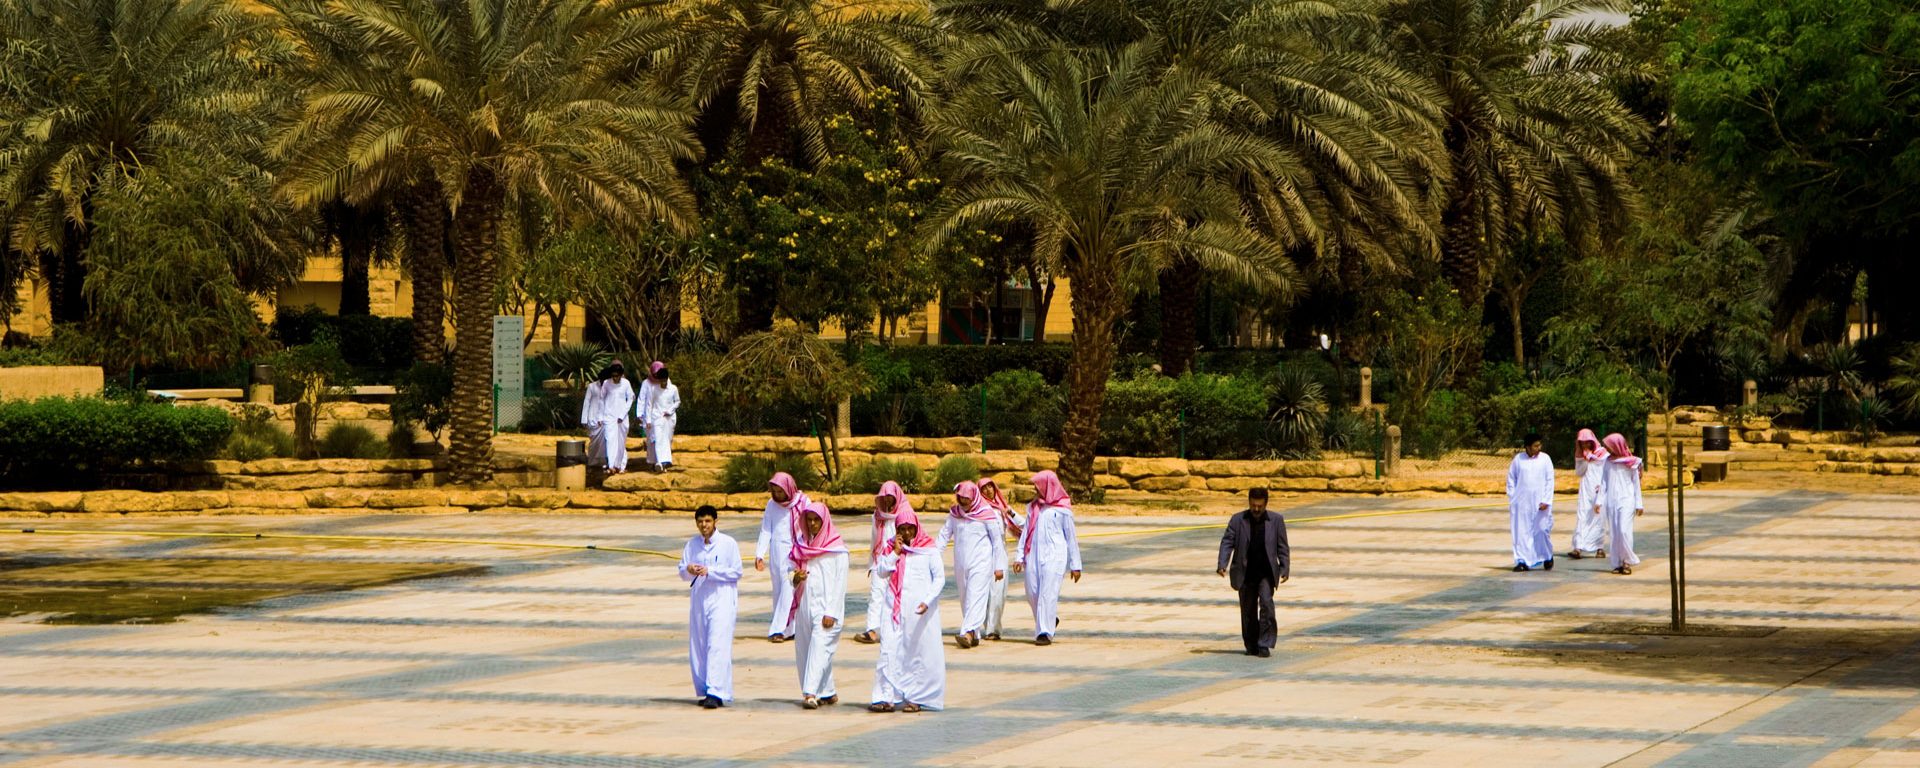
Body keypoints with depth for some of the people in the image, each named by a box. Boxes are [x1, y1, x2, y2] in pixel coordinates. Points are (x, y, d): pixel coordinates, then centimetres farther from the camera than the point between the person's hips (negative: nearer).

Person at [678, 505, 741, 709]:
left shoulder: (728, 543, -3)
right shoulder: (692, 545, 10)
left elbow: (736, 572, -8)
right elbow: (682, 571, 11)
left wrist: (709, 571, -16)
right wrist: (688, 569, -12)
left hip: (722, 601, -5)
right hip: (699, 599, 5)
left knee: (718, 646, -14)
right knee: (697, 648, 6)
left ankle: (716, 693, -19)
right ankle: (704, 690, 18)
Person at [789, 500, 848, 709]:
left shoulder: (837, 549, -4)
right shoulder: (802, 545, 13)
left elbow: (840, 583, -7)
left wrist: (831, 613, -14)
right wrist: (796, 578, -5)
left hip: (825, 607, -6)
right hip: (804, 605, 6)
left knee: (819, 647, -17)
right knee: (803, 651, 5)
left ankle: (811, 693, -25)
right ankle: (828, 692, 14)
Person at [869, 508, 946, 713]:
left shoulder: (929, 549, 2)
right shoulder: (891, 548, 12)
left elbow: (939, 578, -1)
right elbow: (882, 572, 3)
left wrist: (927, 601, -14)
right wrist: (895, 553, -7)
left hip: (919, 610, -3)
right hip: (895, 607, 3)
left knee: (920, 652, -1)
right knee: (889, 650, -4)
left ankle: (915, 698, 5)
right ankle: (887, 697, -5)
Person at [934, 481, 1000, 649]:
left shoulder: (986, 514, -5)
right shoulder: (954, 513, 8)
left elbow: (997, 540, -1)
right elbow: (944, 535, 11)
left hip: (981, 562, -6)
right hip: (961, 563, 6)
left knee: (976, 596, -17)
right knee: (965, 599, 8)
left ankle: (968, 632, -30)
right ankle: (974, 635, 16)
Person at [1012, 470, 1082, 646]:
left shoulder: (1062, 509, 0)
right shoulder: (1033, 507, 15)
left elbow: (1071, 537, 2)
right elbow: (1026, 533, 17)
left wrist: (1075, 565, 2)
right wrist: (1019, 556, 8)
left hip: (1054, 556, -5)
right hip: (1033, 556, 5)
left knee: (1048, 593, -11)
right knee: (1032, 593, 2)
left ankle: (1045, 632, -10)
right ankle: (1051, 619, 27)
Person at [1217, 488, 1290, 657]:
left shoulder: (1276, 521, 2)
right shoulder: (1237, 520, 1)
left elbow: (1282, 547, 4)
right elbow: (1227, 542, -4)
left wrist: (1285, 569, -5)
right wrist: (1222, 565, -18)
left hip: (1266, 573, -1)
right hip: (1245, 573, 1)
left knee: (1266, 603, -19)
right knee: (1248, 610, 6)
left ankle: (1265, 645, -15)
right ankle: (1251, 646, 20)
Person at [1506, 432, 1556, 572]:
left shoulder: (1545, 459, 0)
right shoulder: (1518, 459, 2)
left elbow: (1549, 481, 0)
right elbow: (1511, 480, 8)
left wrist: (1546, 501, -8)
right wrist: (1511, 500, 2)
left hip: (1539, 502, -1)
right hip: (1522, 502, 1)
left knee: (1542, 530, 0)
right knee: (1522, 532, -1)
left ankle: (1547, 557, 22)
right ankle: (1523, 561, 5)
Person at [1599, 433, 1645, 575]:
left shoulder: (1631, 463, 0)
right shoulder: (1608, 462, 9)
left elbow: (1636, 483, 5)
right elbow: (1604, 483, 11)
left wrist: (1639, 504, 3)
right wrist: (1600, 500, 4)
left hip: (1626, 501, -4)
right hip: (1611, 501, 4)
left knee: (1624, 530, -14)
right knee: (1613, 533, 1)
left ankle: (1627, 561, -2)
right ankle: (1617, 563, 5)